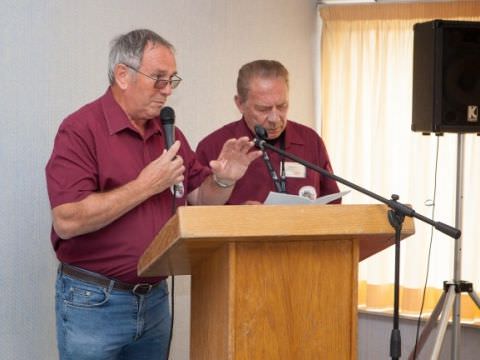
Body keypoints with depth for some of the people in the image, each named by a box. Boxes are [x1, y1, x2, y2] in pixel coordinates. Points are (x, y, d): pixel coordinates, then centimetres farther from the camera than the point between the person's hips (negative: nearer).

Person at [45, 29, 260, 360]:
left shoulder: (168, 133, 9)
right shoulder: (81, 130, -13)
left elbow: (197, 199, 15)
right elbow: (67, 221, -23)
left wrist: (223, 181, -7)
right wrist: (146, 186, -20)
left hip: (154, 299, 6)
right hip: (93, 303, -6)